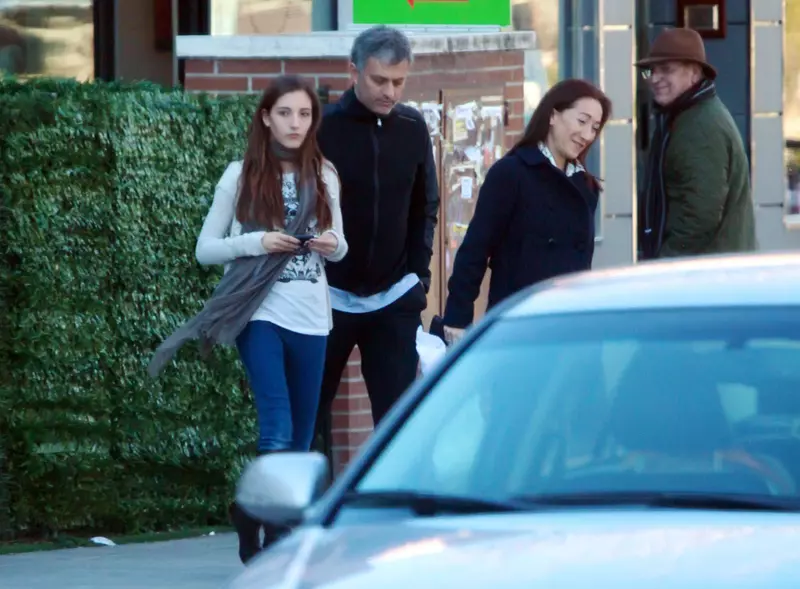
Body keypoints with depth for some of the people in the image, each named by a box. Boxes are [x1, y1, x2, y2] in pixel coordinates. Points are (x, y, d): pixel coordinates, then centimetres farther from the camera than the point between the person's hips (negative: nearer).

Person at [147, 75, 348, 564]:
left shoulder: (323, 176, 10)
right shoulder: (242, 177, 2)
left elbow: (339, 248, 19)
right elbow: (205, 249, 3)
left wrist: (333, 245, -4)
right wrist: (256, 242, -13)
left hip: (310, 318, 4)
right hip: (260, 314, -4)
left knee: (301, 440, 7)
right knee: (279, 431, -16)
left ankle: (254, 512, 23)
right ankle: (277, 539, -9)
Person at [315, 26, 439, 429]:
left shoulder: (412, 128, 2)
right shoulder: (324, 128, -9)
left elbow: (425, 208, 11)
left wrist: (419, 274, 2)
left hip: (394, 300, 3)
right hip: (329, 297, -3)